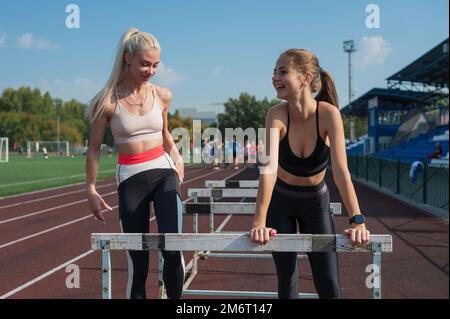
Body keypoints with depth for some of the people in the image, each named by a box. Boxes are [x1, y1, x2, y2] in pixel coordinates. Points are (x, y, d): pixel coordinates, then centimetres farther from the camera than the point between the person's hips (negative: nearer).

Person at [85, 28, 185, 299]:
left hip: (164, 173, 2)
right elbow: (94, 148, 1)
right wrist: (91, 190, 1)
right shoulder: (108, 101, -8)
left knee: (172, 249, -15)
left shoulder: (162, 96, 2)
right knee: (137, 258, 5)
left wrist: (178, 159, 8)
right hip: (130, 179, -1)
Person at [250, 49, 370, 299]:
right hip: (281, 199, 0)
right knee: (287, 280, 5)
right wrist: (259, 222, -44)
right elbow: (269, 167, -35)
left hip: (316, 200, 0)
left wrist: (358, 222, -38)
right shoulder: (277, 114, -23)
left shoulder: (329, 114, -24)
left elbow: (341, 170, -30)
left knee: (329, 285, -2)